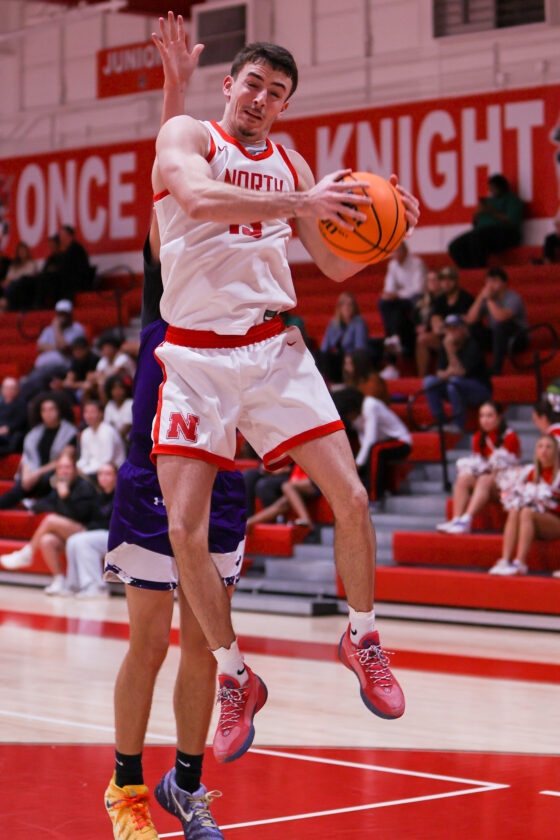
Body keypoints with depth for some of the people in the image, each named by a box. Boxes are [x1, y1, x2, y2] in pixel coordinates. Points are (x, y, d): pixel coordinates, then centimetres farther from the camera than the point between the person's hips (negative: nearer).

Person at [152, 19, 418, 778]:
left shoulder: (291, 165, 12)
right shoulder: (186, 136, -1)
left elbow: (336, 266, 17)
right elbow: (198, 197, -25)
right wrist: (299, 204, -32)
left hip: (273, 347, 3)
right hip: (195, 355, -3)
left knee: (351, 498, -6)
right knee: (185, 530, -7)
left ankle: (362, 639, 17)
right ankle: (237, 679, 10)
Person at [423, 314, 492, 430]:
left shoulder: (472, 346, -17)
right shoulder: (445, 346, 4)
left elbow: (461, 372, -27)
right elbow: (440, 372, 5)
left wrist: (450, 350, -30)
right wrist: (447, 374, -19)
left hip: (481, 391, -7)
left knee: (454, 381, -35)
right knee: (429, 381, -13)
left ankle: (458, 425, -28)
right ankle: (440, 423, -13)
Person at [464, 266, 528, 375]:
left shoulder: (513, 298, -15)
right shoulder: (485, 298, 3)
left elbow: (501, 317, -34)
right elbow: (470, 320, -10)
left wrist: (489, 299, -24)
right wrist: (480, 298, -17)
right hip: (496, 337, 6)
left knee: (501, 325, -35)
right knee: (472, 327, -13)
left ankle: (495, 369, -34)